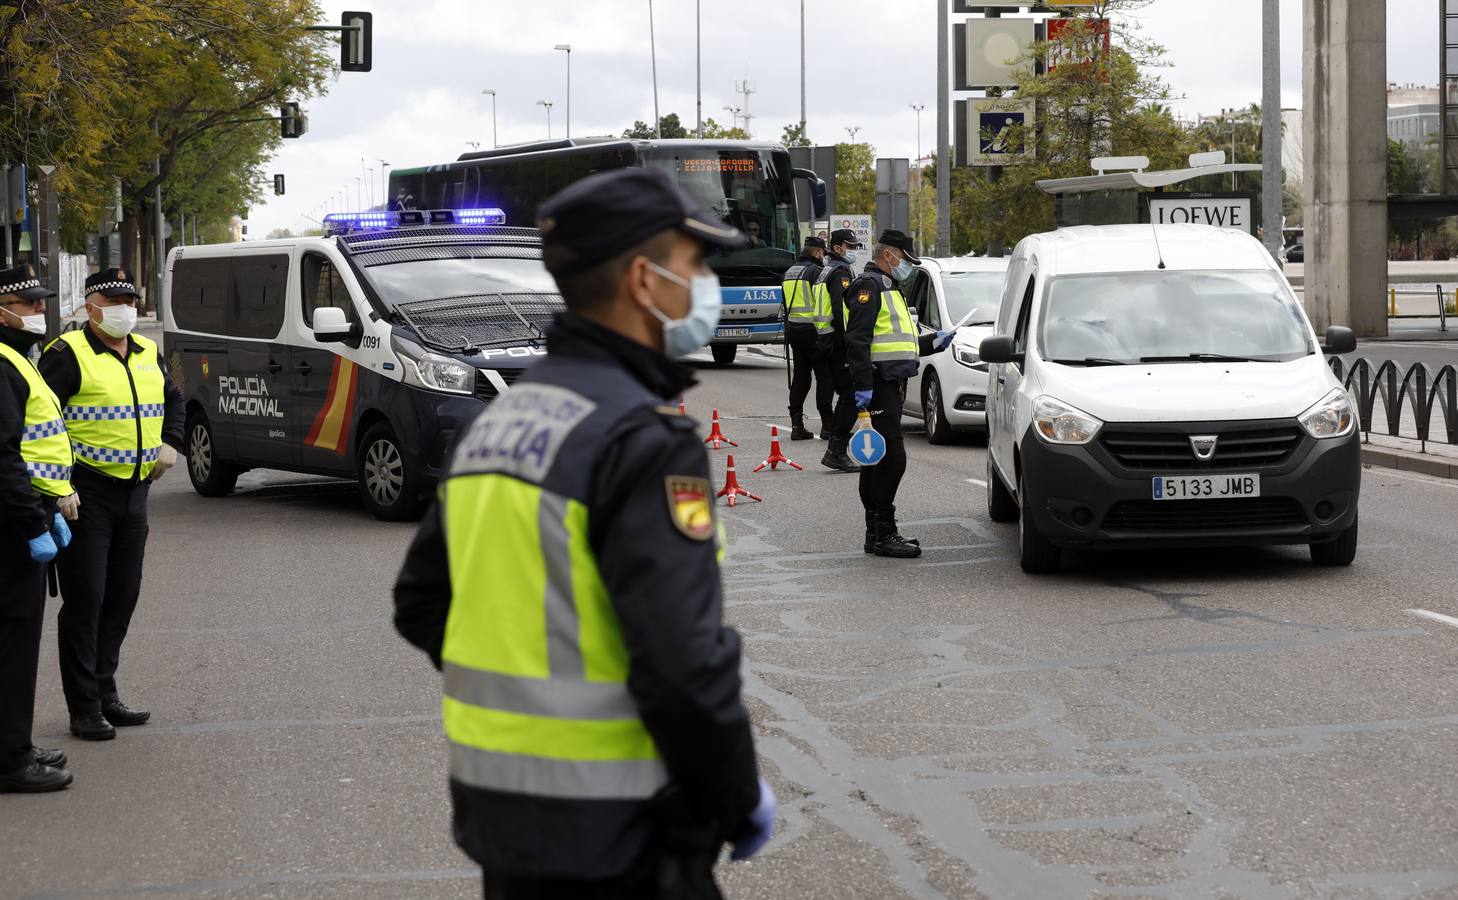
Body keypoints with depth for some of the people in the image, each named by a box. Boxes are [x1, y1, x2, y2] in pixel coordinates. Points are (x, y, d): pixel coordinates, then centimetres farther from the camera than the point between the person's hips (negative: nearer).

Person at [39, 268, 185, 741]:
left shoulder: (147, 355, 13)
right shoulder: (69, 354, -10)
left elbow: (173, 399, 31)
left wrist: (171, 444, 14)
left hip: (135, 490, 7)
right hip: (86, 493, -7)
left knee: (122, 597, 12)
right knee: (85, 600, -4)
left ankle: (105, 693, 23)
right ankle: (84, 709, 0)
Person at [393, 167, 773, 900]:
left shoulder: (496, 422, 9)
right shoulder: (643, 440, -18)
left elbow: (421, 605, 18)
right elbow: (686, 664, -24)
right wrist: (742, 796, -9)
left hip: (495, 808, 8)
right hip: (611, 839, -8)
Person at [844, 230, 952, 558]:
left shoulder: (887, 288, 25)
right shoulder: (868, 285, -9)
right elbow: (857, 340, -19)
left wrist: (933, 341, 20)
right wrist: (863, 386, -25)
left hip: (891, 385, 11)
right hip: (878, 384, -11)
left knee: (878, 460, 12)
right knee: (891, 457, -13)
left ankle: (877, 532, 16)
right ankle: (882, 534, -12)